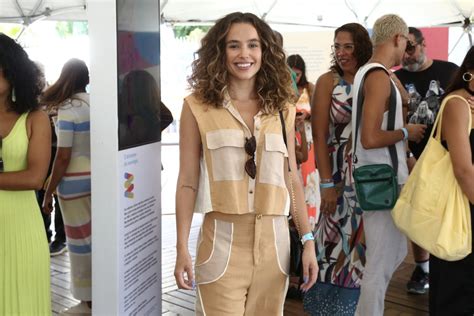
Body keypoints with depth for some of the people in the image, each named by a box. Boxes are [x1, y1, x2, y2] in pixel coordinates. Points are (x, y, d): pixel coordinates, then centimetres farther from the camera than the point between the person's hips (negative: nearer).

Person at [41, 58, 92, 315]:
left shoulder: (67, 109, -14)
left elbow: (63, 158, -16)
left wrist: (48, 194, -8)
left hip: (75, 182, -6)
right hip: (98, 178, 6)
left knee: (80, 240, 5)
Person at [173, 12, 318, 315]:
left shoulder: (282, 109, 8)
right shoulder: (198, 106, -1)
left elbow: (292, 181, 10)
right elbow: (187, 183, -1)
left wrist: (308, 241, 6)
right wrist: (182, 249, -5)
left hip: (273, 241, 3)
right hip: (222, 241, -3)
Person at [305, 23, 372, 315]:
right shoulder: (328, 82, -4)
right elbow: (320, 136, -9)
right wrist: (327, 184, -12)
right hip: (341, 174, -3)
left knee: (364, 242, 11)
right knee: (338, 240, 3)